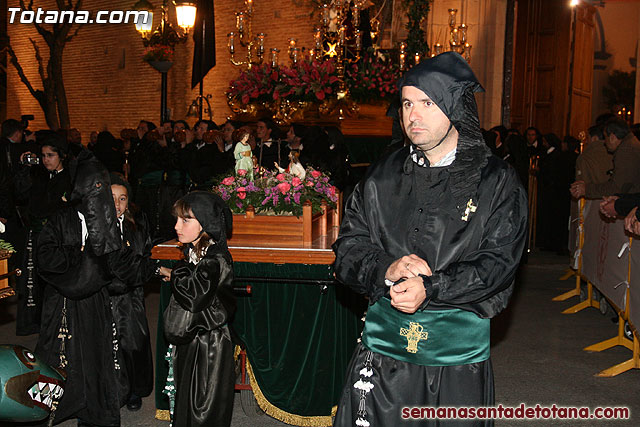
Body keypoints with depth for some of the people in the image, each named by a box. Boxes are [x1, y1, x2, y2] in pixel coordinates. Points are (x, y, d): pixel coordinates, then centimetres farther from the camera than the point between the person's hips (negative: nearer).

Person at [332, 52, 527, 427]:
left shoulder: (498, 181, -3)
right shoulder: (383, 177, 5)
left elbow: (498, 262, -10)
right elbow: (348, 248, 2)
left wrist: (430, 289, -21)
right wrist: (386, 269, -18)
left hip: (459, 358, -1)